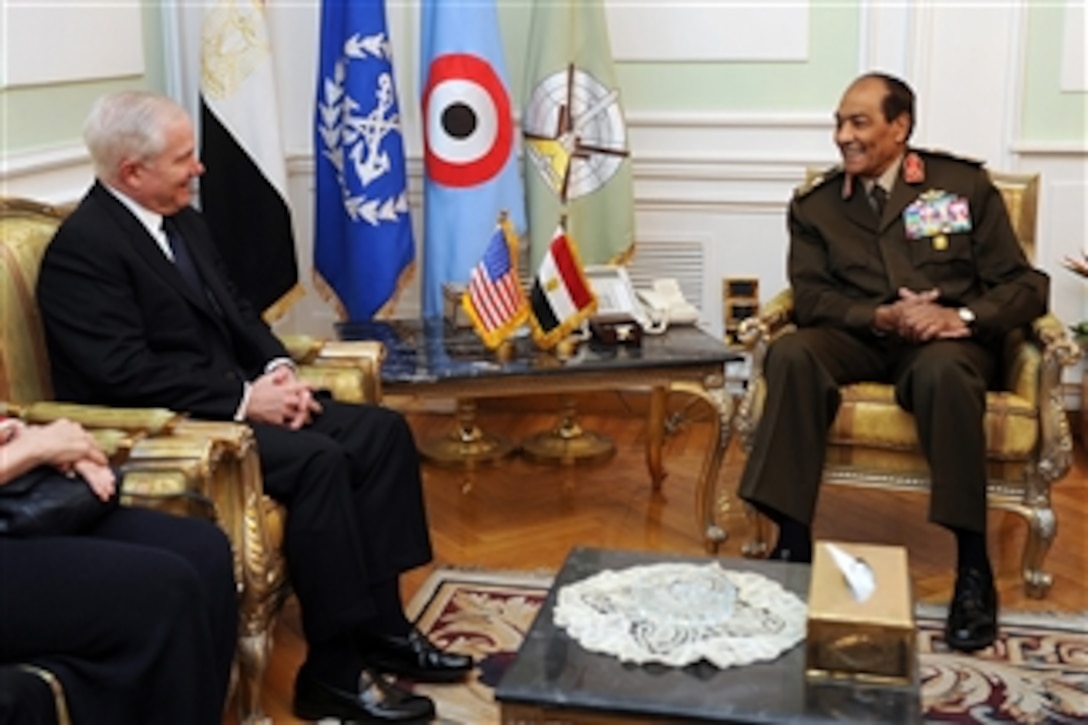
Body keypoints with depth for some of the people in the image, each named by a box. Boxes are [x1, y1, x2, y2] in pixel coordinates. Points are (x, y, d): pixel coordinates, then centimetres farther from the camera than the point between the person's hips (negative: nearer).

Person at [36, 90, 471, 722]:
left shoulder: (184, 221, 13)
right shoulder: (82, 248, -15)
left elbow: (237, 313, 17)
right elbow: (128, 373, -23)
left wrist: (278, 370, -4)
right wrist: (244, 399, -22)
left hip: (228, 400, 9)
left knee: (383, 430, -4)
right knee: (319, 458, -29)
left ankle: (381, 626, -1)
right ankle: (334, 670, -19)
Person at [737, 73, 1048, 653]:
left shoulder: (966, 185, 7)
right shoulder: (815, 206, 12)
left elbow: (1025, 285, 2)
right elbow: (811, 298, 0)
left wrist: (964, 316, -19)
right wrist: (882, 317, -19)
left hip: (948, 340, -2)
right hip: (861, 338, 2)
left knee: (942, 370, -38)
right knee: (791, 353, -31)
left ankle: (973, 566, -30)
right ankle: (792, 541, -30)